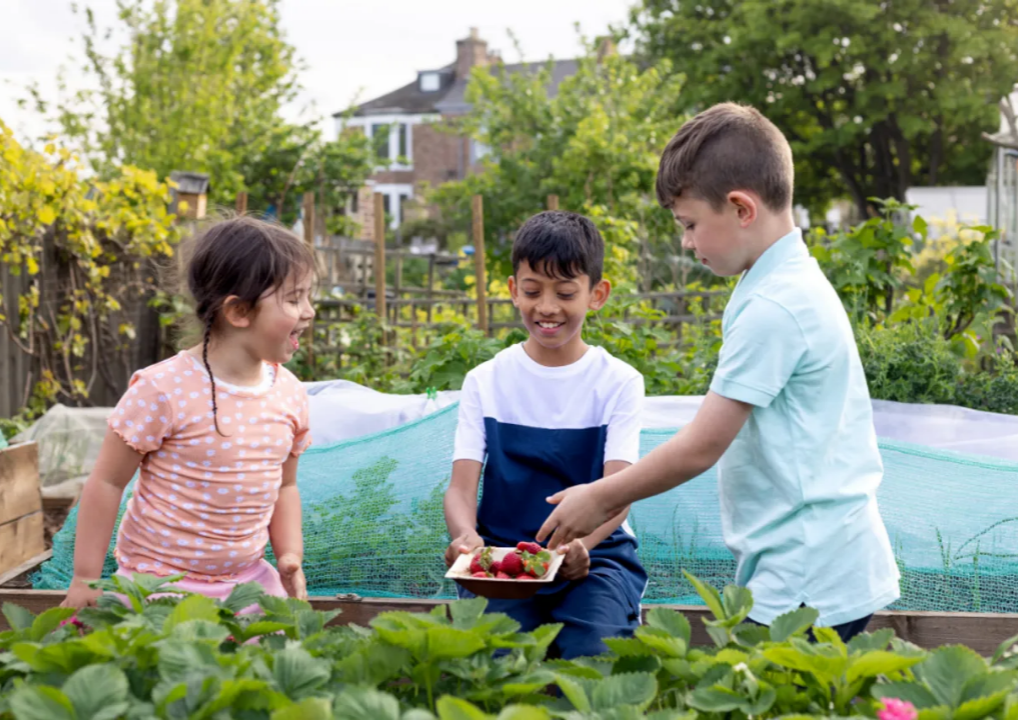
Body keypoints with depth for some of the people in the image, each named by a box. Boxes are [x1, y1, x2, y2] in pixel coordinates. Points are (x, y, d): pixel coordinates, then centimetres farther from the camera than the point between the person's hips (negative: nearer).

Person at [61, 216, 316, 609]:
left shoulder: (290, 394, -1)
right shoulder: (164, 389, -19)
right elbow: (107, 482, -11)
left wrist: (291, 555, -1)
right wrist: (86, 579, -7)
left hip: (249, 578, 5)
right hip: (160, 580, -5)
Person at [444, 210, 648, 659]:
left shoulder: (618, 382, 1)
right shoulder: (485, 382, 6)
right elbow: (461, 486, -2)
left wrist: (580, 544, -32)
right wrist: (465, 535, -27)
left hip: (593, 555, 0)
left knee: (592, 655, -27)